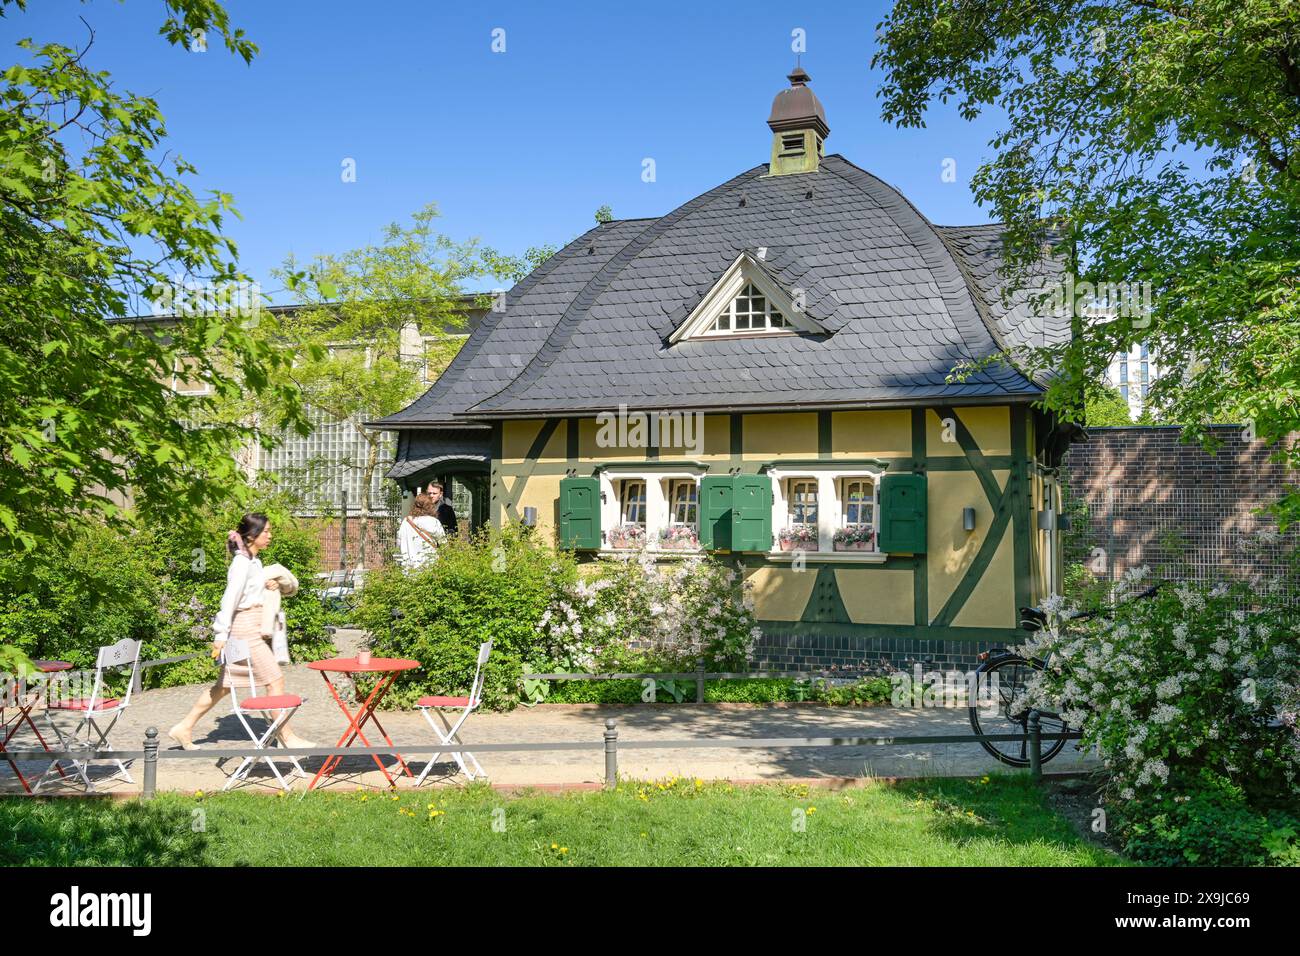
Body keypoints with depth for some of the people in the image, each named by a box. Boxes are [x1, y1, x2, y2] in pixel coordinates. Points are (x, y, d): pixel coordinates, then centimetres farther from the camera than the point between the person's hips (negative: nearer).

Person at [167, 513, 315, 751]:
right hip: (245, 627, -10)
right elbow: (230, 598, -18)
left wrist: (269, 585, 9)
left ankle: (184, 729, 20)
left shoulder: (254, 561, 14)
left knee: (225, 684, 13)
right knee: (275, 679, -7)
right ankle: (287, 737, -1)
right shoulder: (242, 562, -14)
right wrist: (221, 635, -20)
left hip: (253, 629, 10)